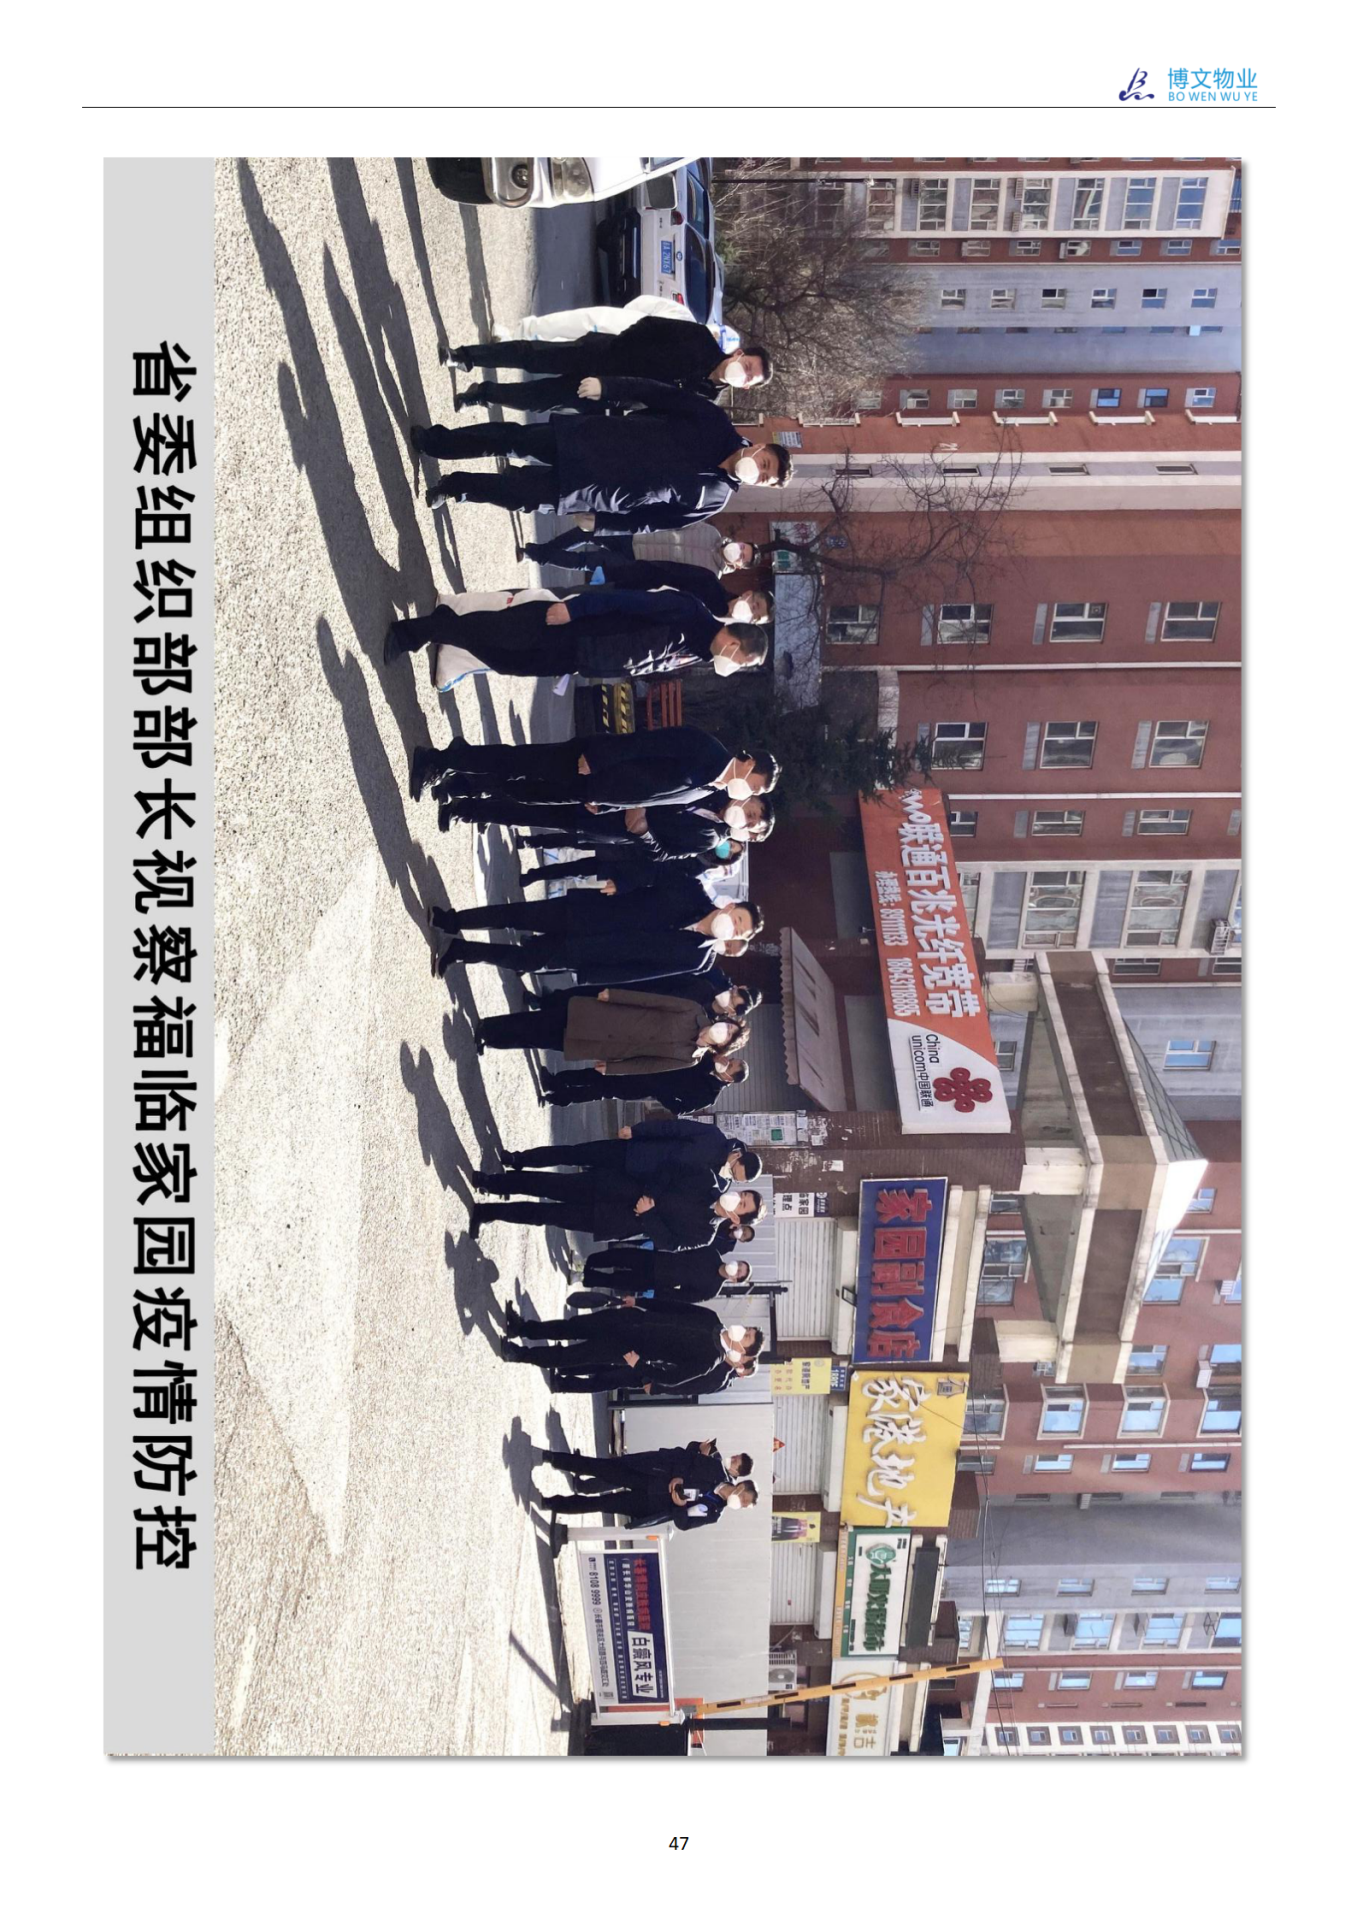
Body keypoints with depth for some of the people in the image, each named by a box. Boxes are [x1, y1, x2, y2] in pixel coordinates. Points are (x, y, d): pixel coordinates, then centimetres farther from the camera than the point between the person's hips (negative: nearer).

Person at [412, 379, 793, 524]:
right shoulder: (716, 425, -7)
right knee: (509, 437, 2)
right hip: (589, 437, 2)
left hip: (591, 490, -2)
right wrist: (606, 386, -12)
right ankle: (434, 442, 21)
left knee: (520, 494, -7)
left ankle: (456, 487, 17)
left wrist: (600, 523, -3)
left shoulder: (714, 497, -7)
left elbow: (654, 519, -1)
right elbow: (661, 394, -4)